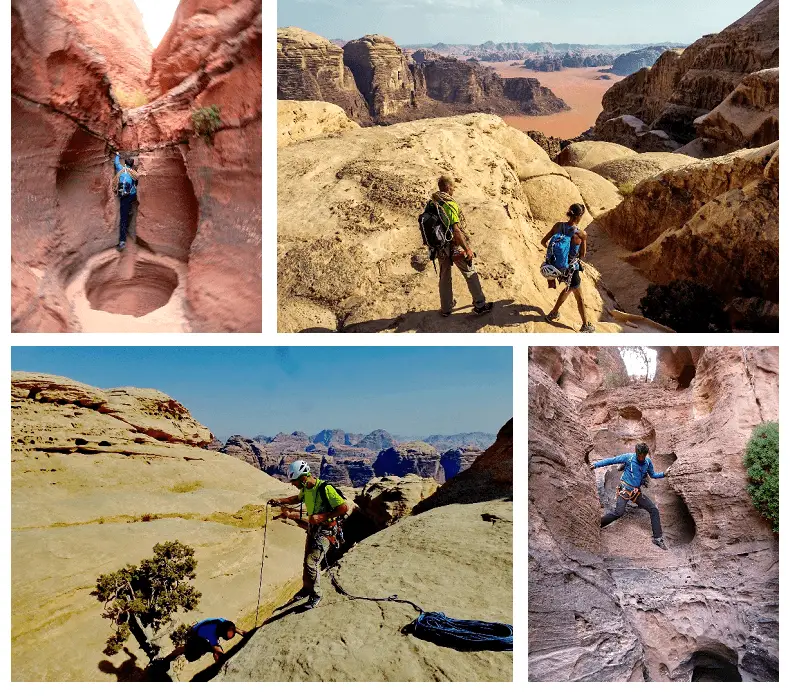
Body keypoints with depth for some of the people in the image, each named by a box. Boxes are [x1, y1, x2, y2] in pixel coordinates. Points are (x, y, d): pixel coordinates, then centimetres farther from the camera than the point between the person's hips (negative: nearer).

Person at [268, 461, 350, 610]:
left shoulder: (325, 489, -26)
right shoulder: (306, 488, -1)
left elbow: (344, 508, -26)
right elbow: (299, 498, 24)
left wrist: (322, 517, -30)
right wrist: (281, 500, 10)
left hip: (325, 530, -8)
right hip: (312, 528, 8)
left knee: (311, 562, -15)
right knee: (308, 561, 18)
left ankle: (315, 595, 3)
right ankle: (307, 588, 39)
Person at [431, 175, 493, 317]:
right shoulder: (450, 205, -21)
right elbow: (456, 230, -25)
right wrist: (467, 249, -20)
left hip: (440, 246, 7)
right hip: (455, 246, -7)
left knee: (444, 277, 17)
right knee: (471, 274, 7)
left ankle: (446, 308, 26)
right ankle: (480, 305, 13)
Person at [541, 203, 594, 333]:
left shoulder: (558, 226, -11)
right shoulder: (581, 234, -22)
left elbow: (543, 242, -1)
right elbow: (583, 255, -9)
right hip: (571, 269, -5)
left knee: (569, 288, 35)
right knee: (579, 297, 17)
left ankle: (553, 313, 45)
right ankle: (585, 325, 33)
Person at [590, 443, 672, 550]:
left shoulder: (648, 462, 3)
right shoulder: (628, 457, -10)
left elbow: (652, 475, 18)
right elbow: (611, 460, -6)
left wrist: (663, 474, 0)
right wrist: (596, 465, -9)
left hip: (637, 492, 5)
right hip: (625, 489, -5)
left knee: (654, 510, 0)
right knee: (619, 512, -25)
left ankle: (657, 538, 11)